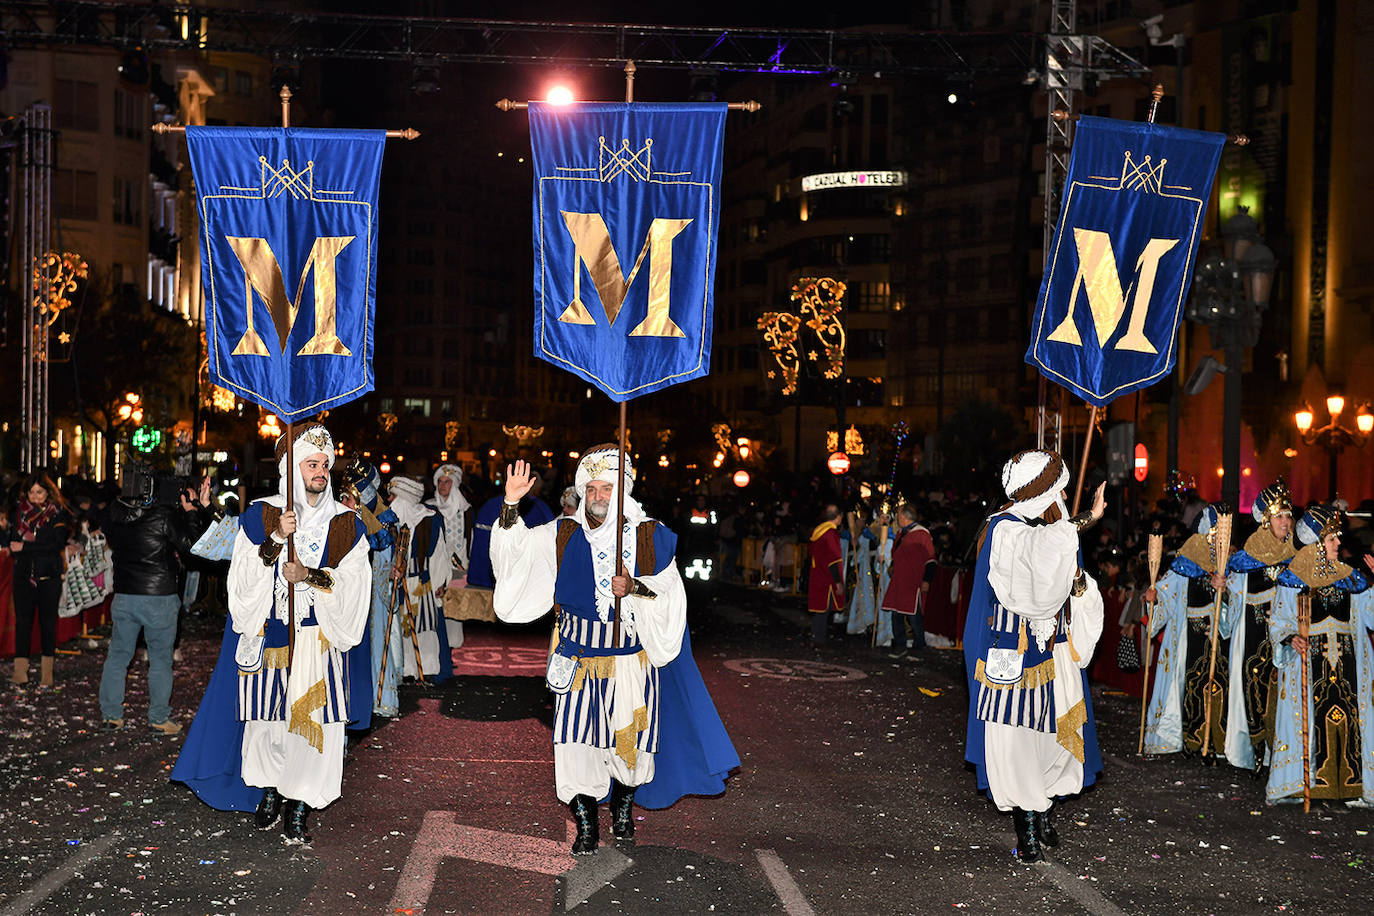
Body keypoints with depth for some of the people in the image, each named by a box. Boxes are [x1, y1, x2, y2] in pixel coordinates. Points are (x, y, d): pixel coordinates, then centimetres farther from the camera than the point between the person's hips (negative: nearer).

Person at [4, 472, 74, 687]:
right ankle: (20, 671, -6)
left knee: (48, 620, 2)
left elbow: (56, 544, -11)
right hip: (24, 573, 2)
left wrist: (25, 547, -14)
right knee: (22, 619, -4)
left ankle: (46, 672, 9)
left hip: (49, 575, -2)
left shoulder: (58, 513, -1)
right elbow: (13, 541, 4)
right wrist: (40, 547, -13)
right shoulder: (20, 510, 9)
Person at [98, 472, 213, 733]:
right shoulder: (164, 516, -15)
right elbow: (192, 545, -13)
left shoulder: (114, 516, -1)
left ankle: (111, 715, 20)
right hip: (160, 599, -4)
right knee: (160, 660, 7)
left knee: (117, 656, 15)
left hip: (124, 597, 4)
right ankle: (158, 719, 11)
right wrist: (192, 511, -3)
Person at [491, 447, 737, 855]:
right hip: (579, 657, 1)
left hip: (630, 658, -1)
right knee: (576, 740, -4)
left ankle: (623, 807, 32)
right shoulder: (563, 535, 5)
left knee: (628, 737, 6)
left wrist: (635, 588, -20)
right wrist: (511, 504, -13)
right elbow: (516, 545, 1)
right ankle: (586, 825, 8)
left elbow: (669, 589, -2)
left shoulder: (649, 537, 0)